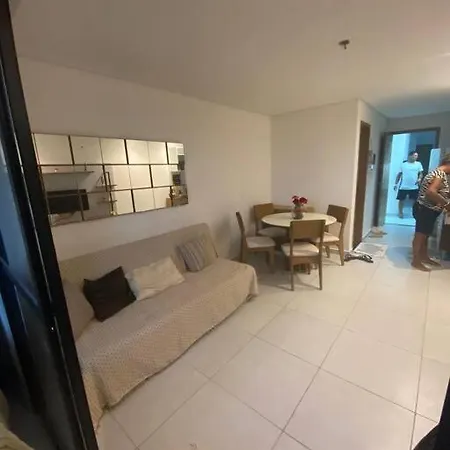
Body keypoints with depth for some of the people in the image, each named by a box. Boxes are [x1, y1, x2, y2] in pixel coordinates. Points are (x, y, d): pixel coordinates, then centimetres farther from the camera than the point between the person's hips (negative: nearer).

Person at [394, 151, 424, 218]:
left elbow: (421, 173, 6)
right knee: (401, 199, 4)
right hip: (403, 186, -1)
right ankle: (400, 213, 16)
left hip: (414, 186, 1)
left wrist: (419, 179, -16)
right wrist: (396, 183, 5)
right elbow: (399, 174, 10)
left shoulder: (418, 164, 8)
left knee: (415, 200, 3)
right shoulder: (403, 164, 6)